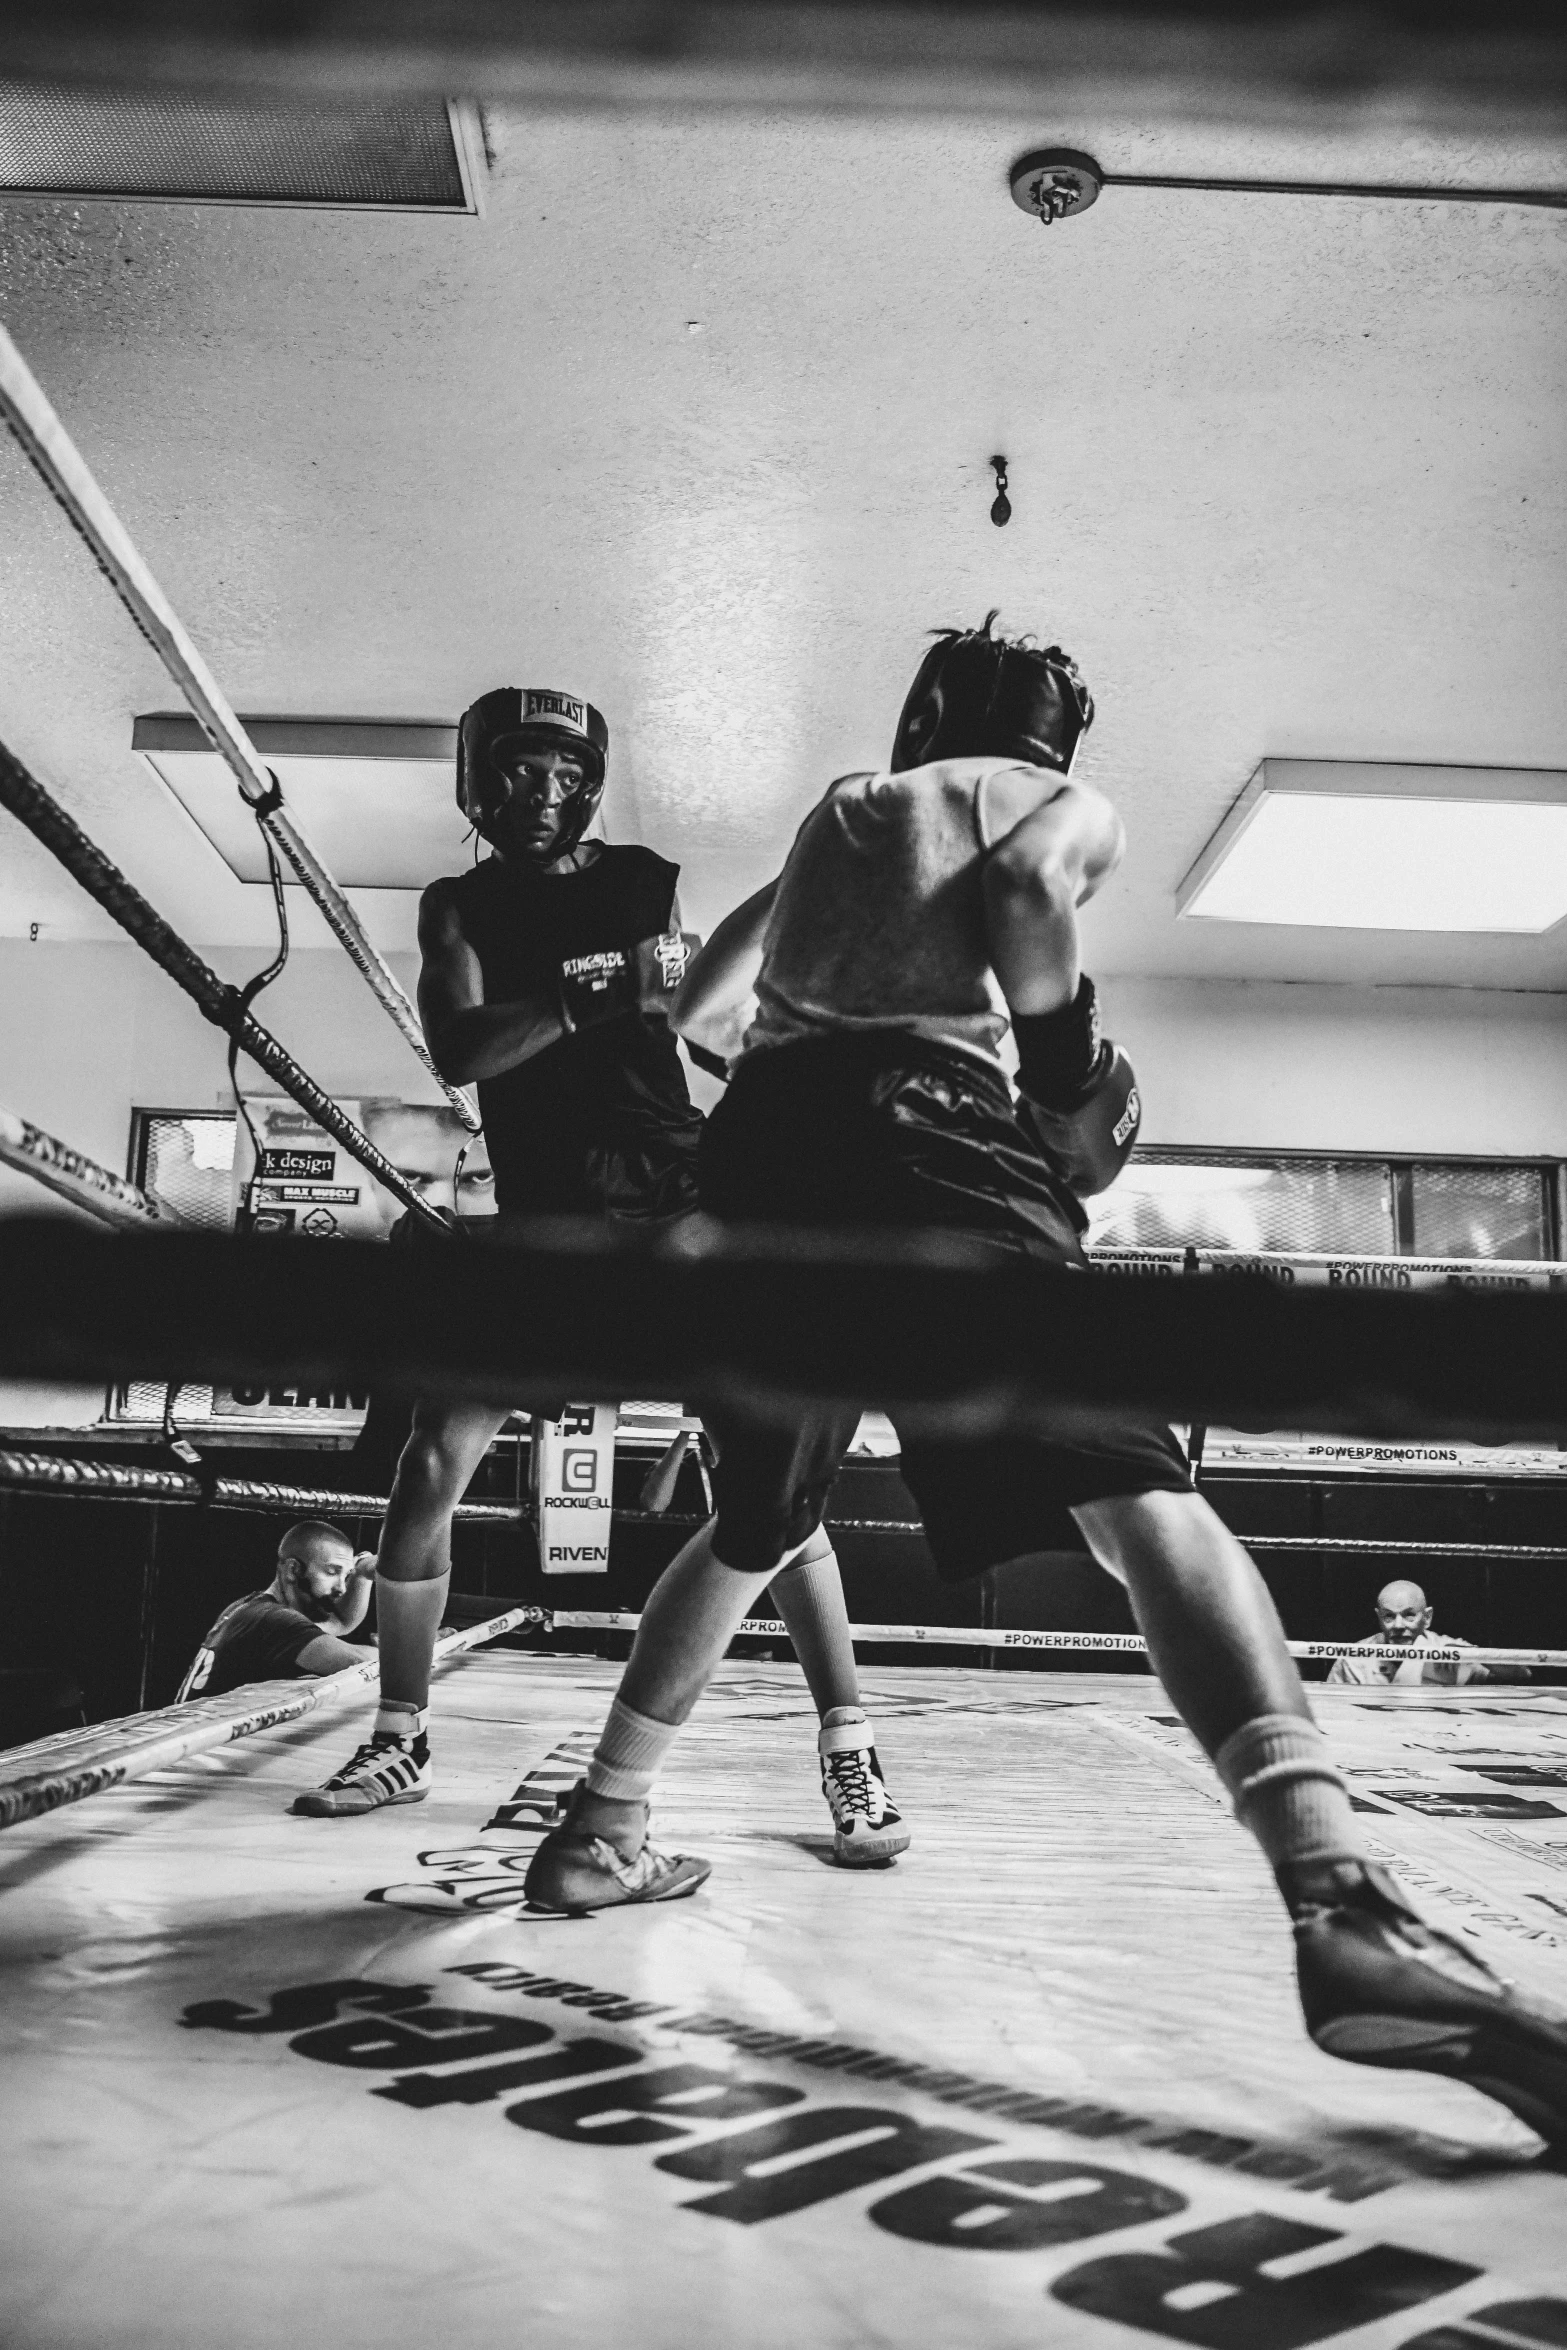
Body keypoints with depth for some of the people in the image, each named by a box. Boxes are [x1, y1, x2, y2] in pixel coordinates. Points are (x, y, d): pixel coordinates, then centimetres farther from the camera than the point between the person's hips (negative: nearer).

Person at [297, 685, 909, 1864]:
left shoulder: (647, 884, 6)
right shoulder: (460, 905, 7)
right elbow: (457, 1050, -11)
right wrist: (591, 995, -24)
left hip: (674, 1201, -1)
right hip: (540, 1216, 2)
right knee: (429, 1467, -1)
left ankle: (850, 1748, -4)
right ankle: (401, 1740, 15)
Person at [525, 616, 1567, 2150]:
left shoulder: (841, 809, 33)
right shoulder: (1068, 805, 20)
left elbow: (692, 1007, 36)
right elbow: (1025, 890, -6)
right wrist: (1072, 1100, -1)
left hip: (755, 1151, 5)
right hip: (919, 1131, -5)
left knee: (751, 1524, 24)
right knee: (1139, 1493, -16)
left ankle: (599, 1834, 28)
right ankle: (1337, 1901, -36)